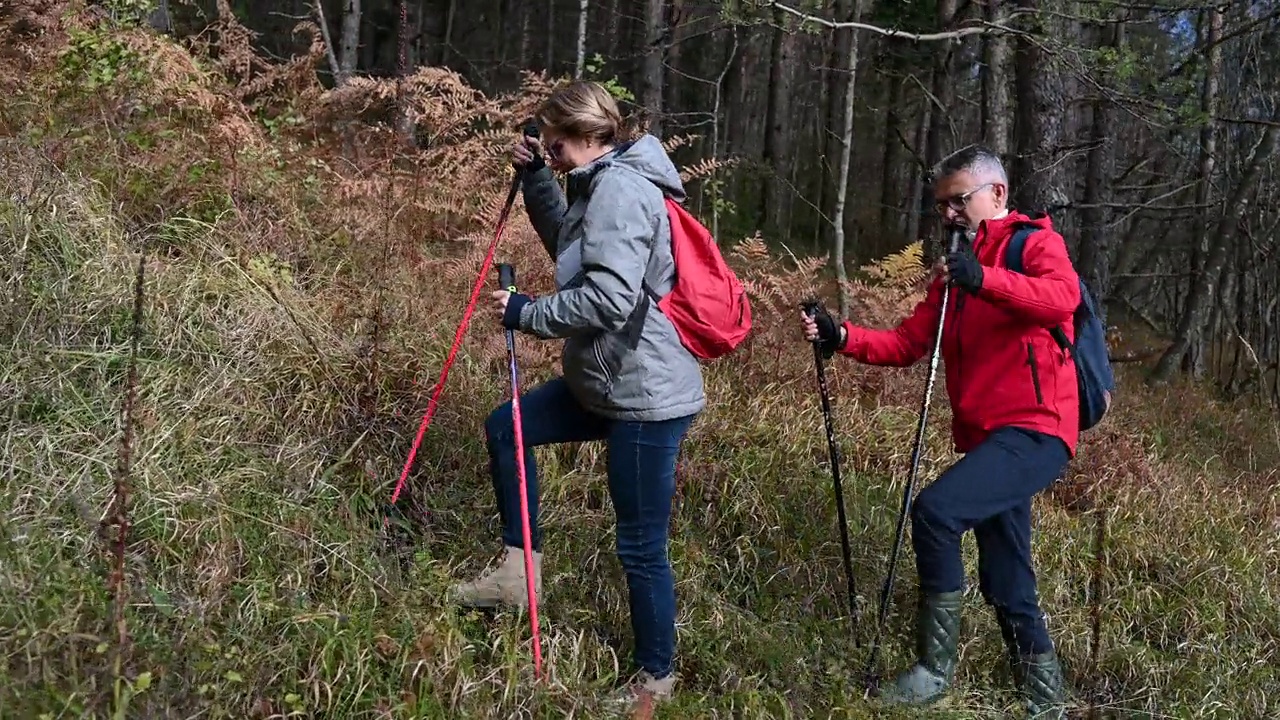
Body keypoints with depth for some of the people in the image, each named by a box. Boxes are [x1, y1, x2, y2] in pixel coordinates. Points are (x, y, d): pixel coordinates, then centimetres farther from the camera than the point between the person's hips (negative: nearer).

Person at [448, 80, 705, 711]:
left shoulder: (619, 188, -20)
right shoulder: (606, 184, 12)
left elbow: (610, 297, -30)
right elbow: (571, 250, 27)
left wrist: (527, 314, -18)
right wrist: (535, 178, 14)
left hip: (646, 394, -11)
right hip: (608, 381, 11)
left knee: (641, 546, 1)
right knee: (506, 426, 19)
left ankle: (656, 679, 20)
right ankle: (519, 569, 25)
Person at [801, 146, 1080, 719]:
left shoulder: (1037, 243, -1)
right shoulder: (953, 268, 20)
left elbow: (1062, 296, -24)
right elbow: (908, 343, 12)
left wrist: (985, 279, -37)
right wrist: (842, 338, -3)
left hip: (1034, 431, -8)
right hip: (985, 435, 8)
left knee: (934, 510, -24)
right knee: (1004, 582, 11)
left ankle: (934, 668, -12)